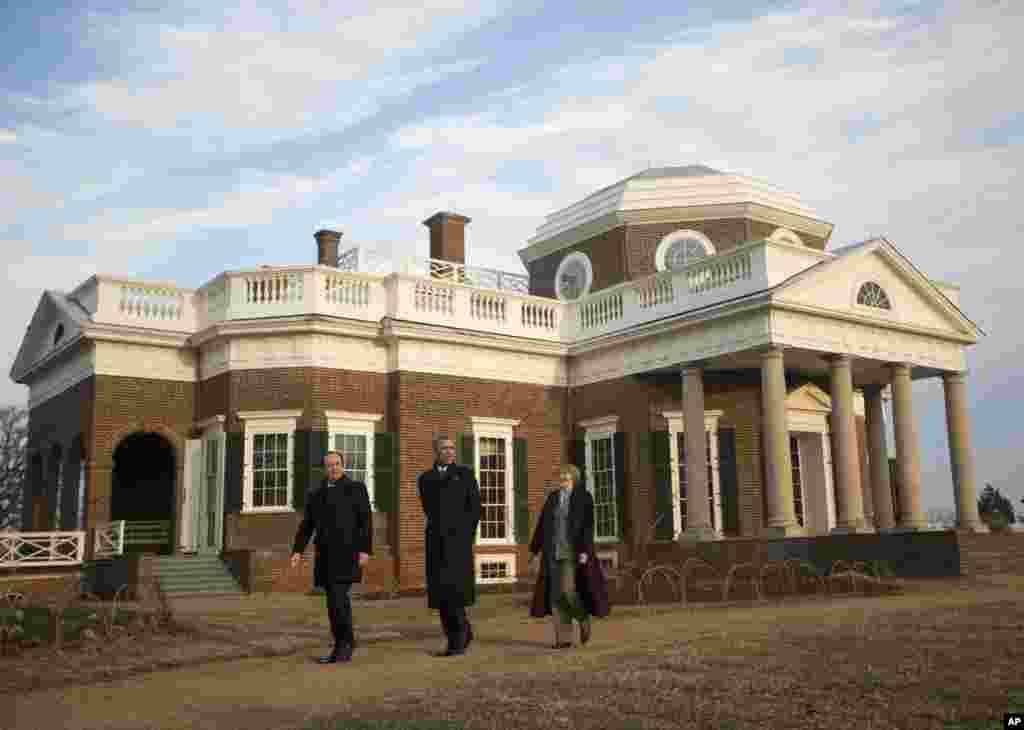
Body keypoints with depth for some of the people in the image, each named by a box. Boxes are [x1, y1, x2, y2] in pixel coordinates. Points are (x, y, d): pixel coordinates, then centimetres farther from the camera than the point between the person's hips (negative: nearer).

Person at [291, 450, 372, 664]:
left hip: (348, 551, -5)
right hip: (326, 554, 5)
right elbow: (306, 525, 11)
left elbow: (366, 521, -5)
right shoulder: (315, 494, 14)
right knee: (336, 600, 6)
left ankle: (346, 642, 1)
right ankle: (343, 647, 12)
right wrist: (297, 550, -2)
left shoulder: (356, 488, 0)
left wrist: (365, 550, -14)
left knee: (338, 596, -14)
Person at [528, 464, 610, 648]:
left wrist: (585, 551, -20)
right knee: (556, 594, -1)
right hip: (554, 551, 5)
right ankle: (564, 638, 5)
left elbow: (588, 525, -10)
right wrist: (534, 550, 10)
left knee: (568, 590, -16)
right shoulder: (552, 497, 11)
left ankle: (583, 617, 15)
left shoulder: (584, 496, -3)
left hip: (574, 550, -5)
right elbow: (542, 524, 12)